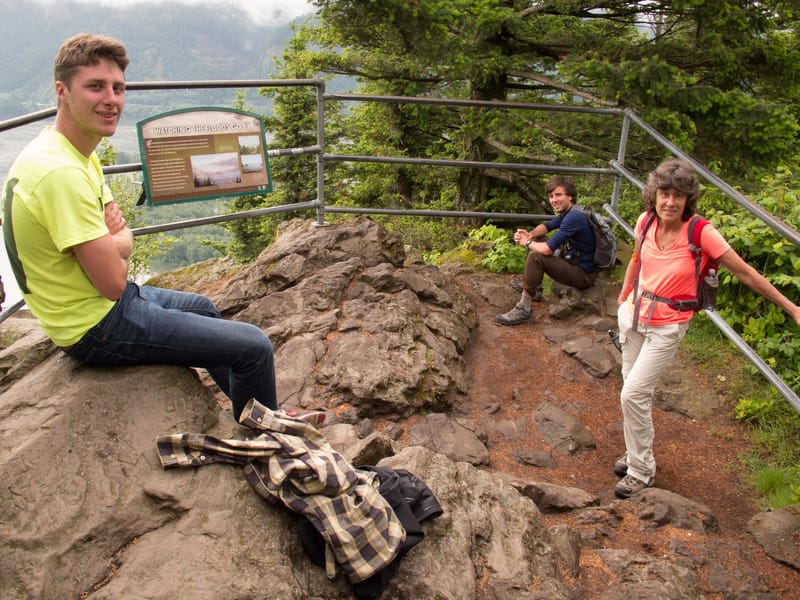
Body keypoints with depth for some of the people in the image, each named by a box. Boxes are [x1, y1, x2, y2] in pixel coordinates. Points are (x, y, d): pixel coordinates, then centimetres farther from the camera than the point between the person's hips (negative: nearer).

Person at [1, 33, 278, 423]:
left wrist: (112, 236, -14)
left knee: (202, 307, 32)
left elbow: (120, 244, 10)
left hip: (93, 300, 11)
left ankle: (257, 413, 48)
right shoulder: (62, 173, -28)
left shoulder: (75, 151, 5)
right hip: (97, 329, -11)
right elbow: (113, 281, -26)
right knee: (256, 347, -10)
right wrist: (120, 240, -5)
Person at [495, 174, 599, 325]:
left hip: (584, 274, -10)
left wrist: (527, 243, -9)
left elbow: (547, 249, -30)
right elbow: (547, 226, 16)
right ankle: (535, 288, 25)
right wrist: (530, 235, -7)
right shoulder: (567, 211, 3)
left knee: (536, 257, -25)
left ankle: (523, 311, -18)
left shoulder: (574, 217, -27)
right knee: (538, 241, 17)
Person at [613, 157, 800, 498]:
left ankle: (641, 471, 8)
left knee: (634, 393, -10)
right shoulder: (646, 222, -7)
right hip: (633, 314, 5)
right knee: (634, 389, 14)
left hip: (667, 326, -5)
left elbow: (745, 273, -12)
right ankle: (637, 453, 34)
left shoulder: (701, 233, -20)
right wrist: (623, 296, 23)